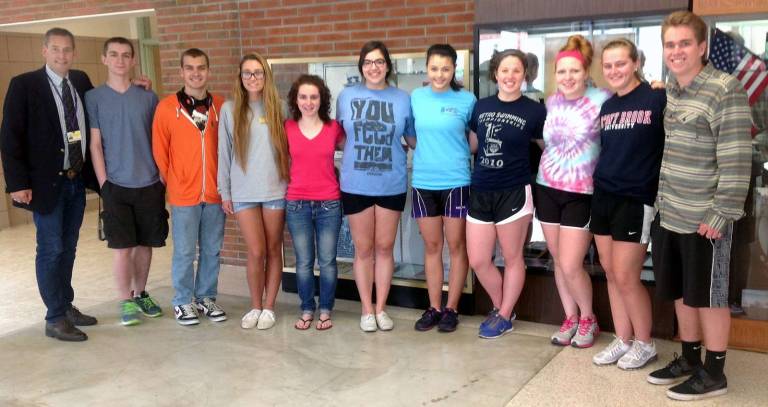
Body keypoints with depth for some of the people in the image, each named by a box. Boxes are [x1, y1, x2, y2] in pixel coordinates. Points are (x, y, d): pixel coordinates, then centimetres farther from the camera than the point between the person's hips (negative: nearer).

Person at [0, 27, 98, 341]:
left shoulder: (81, 81, 6)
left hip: (78, 180, 5)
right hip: (46, 183, -5)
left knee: (68, 248, 15)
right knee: (51, 250, 0)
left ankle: (66, 306, 28)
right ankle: (55, 319, 11)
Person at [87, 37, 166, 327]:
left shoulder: (148, 97, 6)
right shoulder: (94, 97, 1)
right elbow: (95, 144, -1)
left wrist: (163, 176, 5)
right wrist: (103, 183, -7)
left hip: (149, 184, 2)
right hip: (116, 185, -2)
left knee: (145, 244, 9)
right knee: (122, 247, 0)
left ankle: (141, 294, 25)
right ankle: (126, 301, 13)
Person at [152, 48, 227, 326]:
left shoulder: (220, 106, 2)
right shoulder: (166, 107, -5)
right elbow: (159, 149, 1)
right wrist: (170, 180, 5)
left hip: (215, 193, 3)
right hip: (183, 194, -2)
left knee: (212, 250, 11)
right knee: (185, 252, 6)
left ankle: (206, 298, 27)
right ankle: (182, 302, 21)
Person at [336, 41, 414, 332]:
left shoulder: (402, 98, 2)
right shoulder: (347, 97, 2)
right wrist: (356, 154, 4)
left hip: (392, 185, 0)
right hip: (355, 185, 0)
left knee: (385, 247, 9)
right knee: (363, 249, 8)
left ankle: (380, 308, 22)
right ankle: (367, 310, 20)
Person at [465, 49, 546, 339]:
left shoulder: (534, 111, -4)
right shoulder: (481, 106, 7)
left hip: (513, 193, -4)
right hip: (480, 192, 4)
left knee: (512, 258, 9)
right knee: (478, 261, 6)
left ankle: (505, 316, 27)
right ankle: (499, 307, 31)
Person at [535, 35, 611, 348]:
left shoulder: (602, 99, -11)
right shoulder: (550, 103, 4)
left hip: (581, 194, -4)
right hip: (547, 190, 5)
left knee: (571, 266, -4)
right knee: (559, 262, 12)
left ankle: (588, 319, 22)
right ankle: (570, 318, 30)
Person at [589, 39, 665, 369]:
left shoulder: (658, 99, -8)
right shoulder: (606, 107, 11)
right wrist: (601, 178, 12)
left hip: (636, 199, -6)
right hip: (602, 196, 6)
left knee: (626, 277, -3)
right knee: (611, 274, 10)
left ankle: (645, 344, 17)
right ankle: (622, 340, 23)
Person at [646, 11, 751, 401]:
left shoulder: (725, 91, -13)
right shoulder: (667, 91, 9)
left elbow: (736, 160, -17)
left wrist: (722, 214, -19)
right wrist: (660, 200, 14)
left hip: (704, 218, -7)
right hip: (668, 214, 7)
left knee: (708, 295, 5)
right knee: (681, 292, 16)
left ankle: (713, 373, 19)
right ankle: (689, 359, 32)